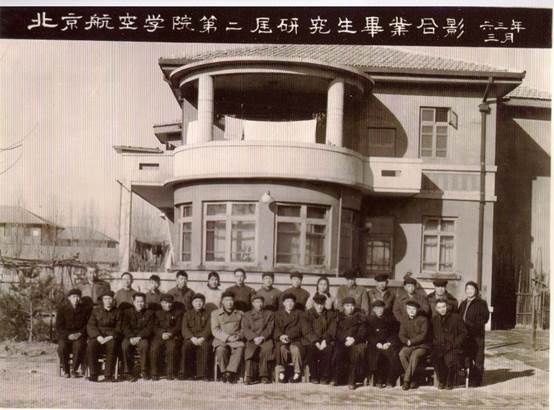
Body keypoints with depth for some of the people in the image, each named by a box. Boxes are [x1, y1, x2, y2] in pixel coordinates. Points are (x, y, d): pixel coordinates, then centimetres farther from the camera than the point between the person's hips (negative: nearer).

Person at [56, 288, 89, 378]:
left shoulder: (84, 310, 10)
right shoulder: (62, 309, 6)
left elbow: (87, 325, 8)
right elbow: (58, 327, 1)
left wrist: (80, 333, -11)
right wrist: (68, 335, -15)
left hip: (79, 336, 0)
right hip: (65, 336, 0)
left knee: (79, 346, -34)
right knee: (62, 347, -33)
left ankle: (74, 370, -19)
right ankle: (66, 371, -15)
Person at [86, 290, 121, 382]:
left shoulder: (117, 312, 12)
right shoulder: (96, 311, 15)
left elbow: (119, 328, 5)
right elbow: (90, 326, 5)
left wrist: (111, 337, -13)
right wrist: (98, 336, -12)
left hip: (111, 337, -1)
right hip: (97, 337, 1)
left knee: (113, 346, -36)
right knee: (91, 346, -33)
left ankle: (108, 375, -32)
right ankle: (93, 374, -27)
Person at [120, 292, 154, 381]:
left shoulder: (149, 313, 9)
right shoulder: (127, 312, 12)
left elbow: (149, 328, -2)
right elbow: (124, 327, 0)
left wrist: (139, 337, -19)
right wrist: (131, 337, -19)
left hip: (143, 338, -1)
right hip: (130, 337, 1)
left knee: (144, 344, -35)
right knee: (125, 345, -33)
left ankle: (144, 371, -24)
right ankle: (128, 371, -24)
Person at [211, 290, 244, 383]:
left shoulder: (240, 314, 23)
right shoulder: (215, 313, 16)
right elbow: (215, 330, 3)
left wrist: (239, 335, -9)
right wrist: (227, 337, -12)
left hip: (236, 341, 1)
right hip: (221, 340, -1)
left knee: (240, 348, -34)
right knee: (221, 350, -36)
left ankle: (230, 372, -37)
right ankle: (224, 373, -22)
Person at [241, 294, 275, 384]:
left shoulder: (269, 314, 19)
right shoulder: (247, 315, 19)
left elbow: (270, 329, 6)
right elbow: (245, 329, 5)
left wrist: (262, 337, -12)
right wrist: (254, 338, -12)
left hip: (265, 339, 0)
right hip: (251, 340, 0)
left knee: (266, 349, -34)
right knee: (249, 350, -33)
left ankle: (264, 376, -29)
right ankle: (248, 376, -34)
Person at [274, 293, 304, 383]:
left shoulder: (299, 313, 15)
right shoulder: (278, 314, 18)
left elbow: (299, 328, 1)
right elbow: (276, 328, 6)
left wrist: (288, 335, -14)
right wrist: (281, 336, -16)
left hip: (295, 339, 0)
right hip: (281, 339, 1)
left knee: (295, 348, -34)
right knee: (282, 348, -33)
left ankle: (297, 373, -23)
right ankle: (281, 372, -25)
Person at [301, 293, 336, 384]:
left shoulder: (331, 314, 11)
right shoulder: (307, 314, 6)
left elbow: (332, 330, 0)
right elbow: (307, 331, -5)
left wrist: (325, 340, -17)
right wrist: (316, 342, -19)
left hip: (326, 341, 1)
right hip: (311, 341, -1)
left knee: (328, 349, -32)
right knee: (311, 349, -33)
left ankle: (324, 377, -19)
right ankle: (313, 376, -17)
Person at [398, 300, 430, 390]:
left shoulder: (423, 319, -2)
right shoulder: (404, 319, 11)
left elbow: (423, 335, -10)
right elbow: (401, 334, 6)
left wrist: (411, 341, -17)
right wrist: (407, 341, -15)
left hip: (422, 346, -3)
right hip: (408, 346, 4)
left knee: (414, 356, -35)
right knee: (401, 354, -29)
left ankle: (406, 380, -27)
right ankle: (413, 380, -21)